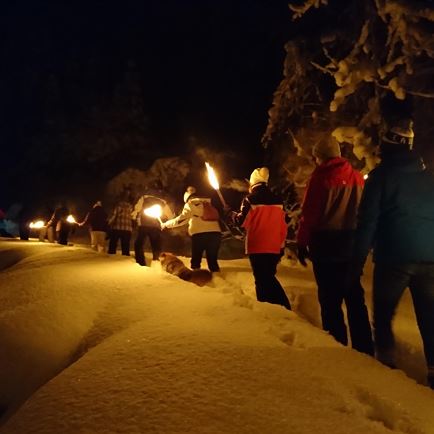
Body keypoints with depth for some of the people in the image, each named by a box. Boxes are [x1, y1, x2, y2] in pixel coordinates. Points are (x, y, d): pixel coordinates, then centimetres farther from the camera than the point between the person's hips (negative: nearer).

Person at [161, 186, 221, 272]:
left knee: (196, 259, 6)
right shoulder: (208, 203, 23)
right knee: (213, 260, 12)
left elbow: (181, 219, 1)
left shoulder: (190, 204, 6)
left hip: (200, 234, -5)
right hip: (216, 233, 5)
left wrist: (166, 224, 12)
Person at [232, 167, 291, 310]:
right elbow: (283, 226, 9)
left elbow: (242, 221, -8)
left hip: (257, 247, -5)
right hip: (274, 247, 5)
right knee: (269, 278, 18)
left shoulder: (250, 199, -7)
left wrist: (234, 215, 14)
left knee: (262, 280, 1)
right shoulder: (277, 200, 8)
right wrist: (281, 245, 17)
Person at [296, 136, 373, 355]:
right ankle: (364, 348, 20)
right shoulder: (357, 177, 5)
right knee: (355, 298, 14)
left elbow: (309, 213, -11)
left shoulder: (320, 177, -10)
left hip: (326, 245, -5)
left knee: (330, 299, 4)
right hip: (352, 244, 6)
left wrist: (302, 243, -3)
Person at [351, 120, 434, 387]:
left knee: (383, 314, 9)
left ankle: (386, 365, 7)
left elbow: (367, 221, -7)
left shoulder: (382, 175, -1)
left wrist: (358, 260, -4)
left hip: (394, 257, -4)